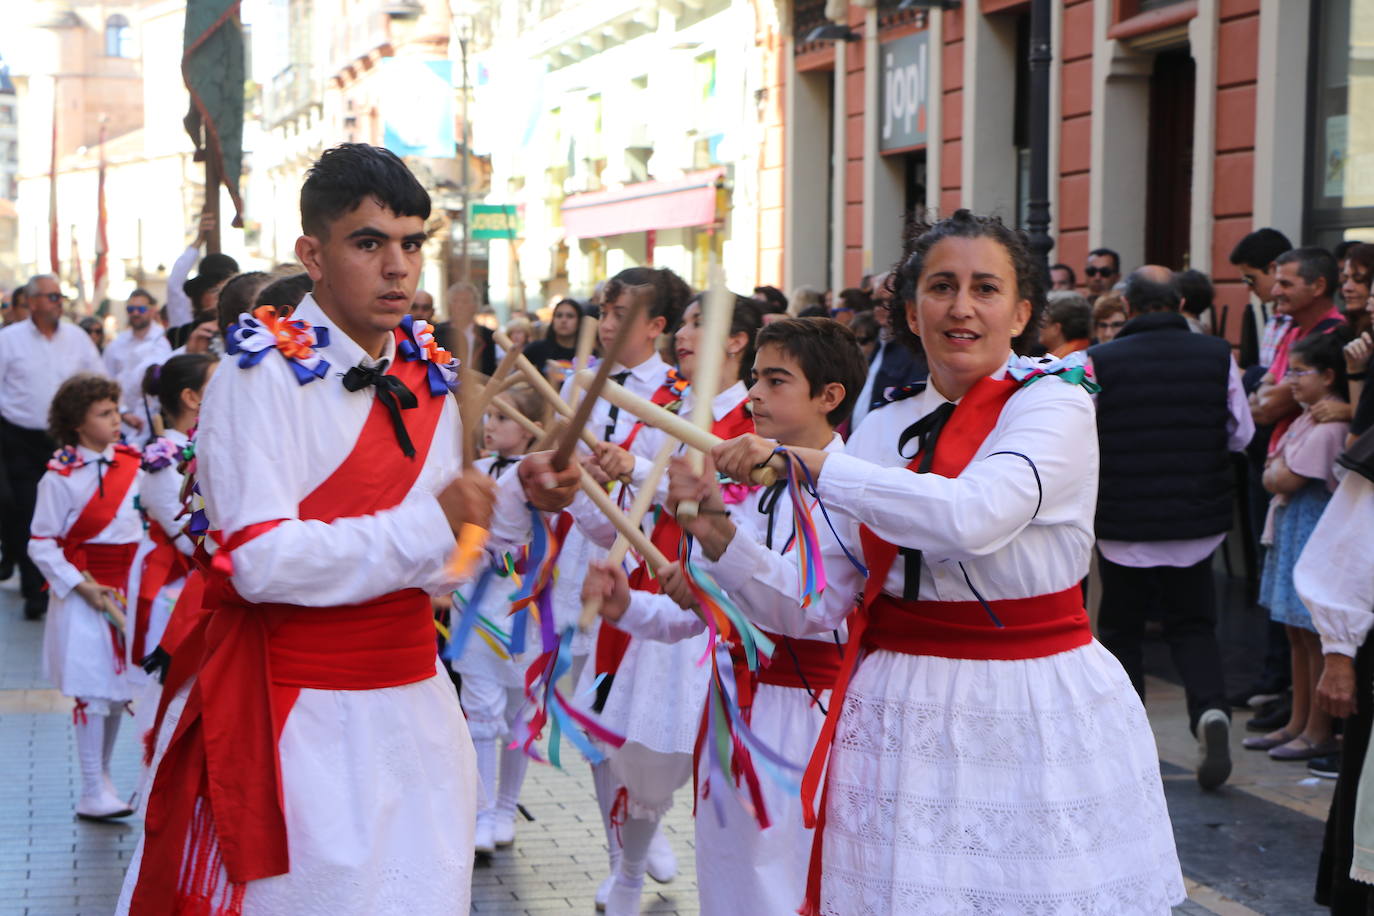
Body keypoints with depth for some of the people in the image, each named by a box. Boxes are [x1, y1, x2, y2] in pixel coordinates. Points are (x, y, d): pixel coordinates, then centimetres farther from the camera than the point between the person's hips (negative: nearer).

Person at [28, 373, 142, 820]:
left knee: (119, 686, 12)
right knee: (93, 692, -3)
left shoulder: (131, 463, 4)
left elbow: (150, 519, 14)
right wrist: (80, 586, -15)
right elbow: (41, 543, -9)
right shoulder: (61, 477, -11)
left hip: (129, 586, 5)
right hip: (85, 590, -5)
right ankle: (92, 794, 5)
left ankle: (102, 777, 27)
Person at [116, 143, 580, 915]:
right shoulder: (265, 377, -13)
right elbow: (260, 561, -23)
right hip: (301, 718, -6)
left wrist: (516, 502, -1)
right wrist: (428, 525, -23)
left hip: (412, 702, 6)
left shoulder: (429, 381, 7)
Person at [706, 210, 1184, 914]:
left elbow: (974, 516, -28)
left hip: (1038, 722, -4)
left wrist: (805, 462, -23)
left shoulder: (1053, 403, -7)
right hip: (900, 721, 4)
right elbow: (816, 603, 5)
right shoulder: (882, 430, 8)